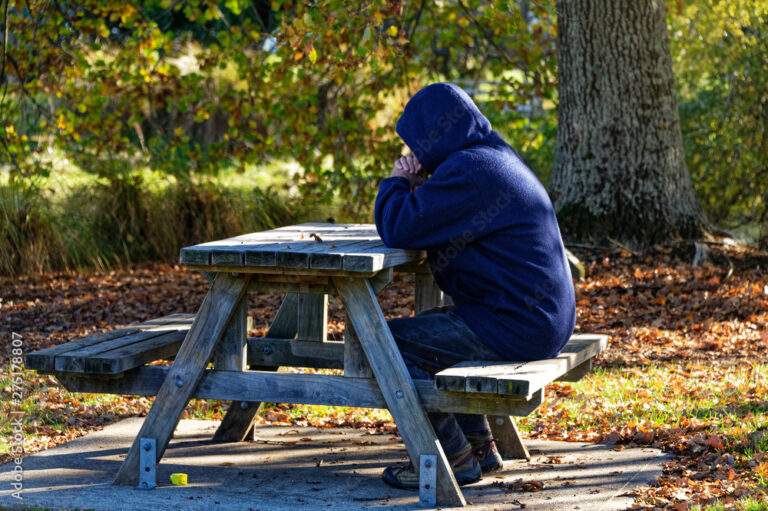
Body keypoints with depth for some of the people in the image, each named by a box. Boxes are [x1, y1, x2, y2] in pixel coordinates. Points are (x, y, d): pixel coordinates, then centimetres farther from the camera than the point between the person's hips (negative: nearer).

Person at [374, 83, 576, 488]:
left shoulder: (467, 170, -18)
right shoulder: (497, 156, 15)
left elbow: (397, 230, -21)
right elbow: (432, 224, 26)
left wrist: (395, 182, -2)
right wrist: (416, 187, 8)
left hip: (515, 328, -11)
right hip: (545, 318, 11)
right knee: (426, 329, 29)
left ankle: (453, 458, 2)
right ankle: (478, 446, 28)